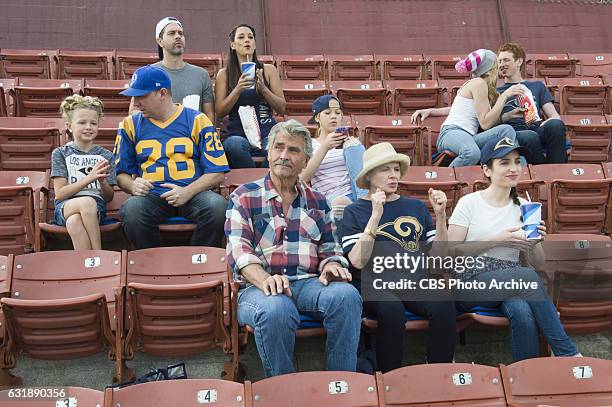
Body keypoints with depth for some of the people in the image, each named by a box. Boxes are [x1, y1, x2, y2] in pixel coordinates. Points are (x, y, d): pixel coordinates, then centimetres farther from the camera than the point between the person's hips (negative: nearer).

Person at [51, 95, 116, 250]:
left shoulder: (105, 155, 14)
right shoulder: (60, 153, 11)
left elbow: (109, 197, 12)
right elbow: (60, 194, -1)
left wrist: (102, 181, -10)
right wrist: (89, 178, -13)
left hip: (97, 208, 1)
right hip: (65, 207, 0)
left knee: (74, 222, -36)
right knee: (87, 202, -37)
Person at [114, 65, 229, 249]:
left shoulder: (196, 121, 6)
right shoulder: (130, 125, 14)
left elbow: (217, 173, 1)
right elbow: (122, 173, 17)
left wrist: (187, 192, -14)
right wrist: (133, 186, -7)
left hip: (193, 193, -1)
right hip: (152, 197, 1)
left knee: (217, 205, -33)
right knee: (131, 209, -33)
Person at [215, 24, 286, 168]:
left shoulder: (269, 70, 13)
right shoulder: (224, 74, 11)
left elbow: (281, 109, 8)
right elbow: (219, 112, 3)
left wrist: (263, 88, -7)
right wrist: (238, 89, -10)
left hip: (267, 133, 0)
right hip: (238, 133, 0)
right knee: (234, 145, -36)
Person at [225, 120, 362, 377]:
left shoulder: (317, 202, 23)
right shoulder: (244, 197, 11)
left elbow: (330, 249, 22)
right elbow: (239, 250, -3)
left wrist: (331, 266, -5)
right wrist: (265, 280, -23)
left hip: (309, 284, 3)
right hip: (259, 286, -3)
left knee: (347, 295, -31)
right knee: (276, 308, -39)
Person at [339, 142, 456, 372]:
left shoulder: (416, 206, 20)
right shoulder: (355, 211, 9)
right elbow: (358, 261, -7)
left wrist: (440, 215, 2)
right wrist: (376, 216, -12)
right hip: (374, 284, -3)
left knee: (443, 303, -29)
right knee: (391, 307, -35)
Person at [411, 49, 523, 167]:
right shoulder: (479, 83, -2)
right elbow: (485, 123, -8)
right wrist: (504, 95, -7)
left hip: (468, 137, 8)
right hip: (452, 133, -8)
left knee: (507, 130, -20)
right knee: (472, 152, -43)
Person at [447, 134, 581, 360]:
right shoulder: (470, 203, 4)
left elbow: (538, 264, 17)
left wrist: (535, 244, -5)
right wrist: (496, 240, -12)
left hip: (512, 283, 3)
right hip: (470, 282, -3)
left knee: (522, 313, -34)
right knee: (527, 276, -32)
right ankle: (568, 354, -21)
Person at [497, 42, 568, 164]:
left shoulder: (537, 86, 30)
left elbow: (554, 115, 17)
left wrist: (547, 124, -7)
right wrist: (510, 115, -11)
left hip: (537, 130, 2)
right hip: (513, 134, -2)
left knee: (556, 124, -33)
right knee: (530, 137, -39)